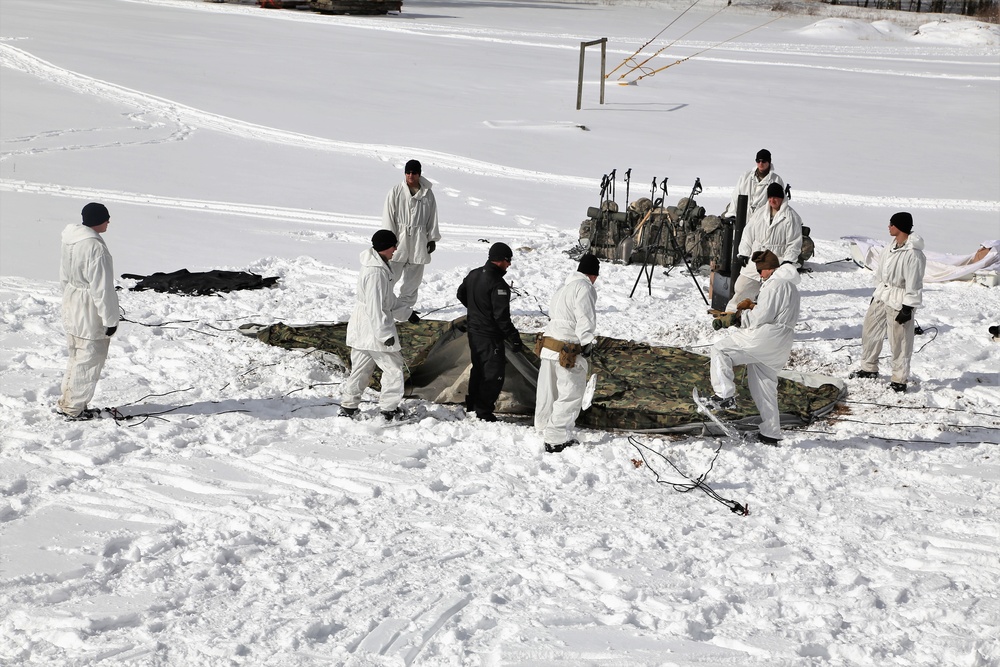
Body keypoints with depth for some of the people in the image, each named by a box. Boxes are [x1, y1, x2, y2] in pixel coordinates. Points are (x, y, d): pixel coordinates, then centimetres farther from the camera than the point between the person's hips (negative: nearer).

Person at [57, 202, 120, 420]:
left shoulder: (70, 240, 2)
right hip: (90, 311, -9)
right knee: (88, 360, 4)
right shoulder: (95, 247, -26)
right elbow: (101, 288, -23)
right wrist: (110, 319, -16)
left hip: (72, 306, 9)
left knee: (76, 356, 22)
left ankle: (67, 402, 30)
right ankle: (73, 408, 11)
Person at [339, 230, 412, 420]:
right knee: (393, 367, 0)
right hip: (374, 330, -10)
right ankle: (389, 409, 7)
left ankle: (348, 406, 22)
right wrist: (385, 334, -23)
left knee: (361, 368, 16)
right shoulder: (375, 272, -24)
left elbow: (387, 298, 22)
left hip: (363, 330, 10)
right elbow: (375, 307, -25)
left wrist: (405, 312, 25)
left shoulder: (381, 266, 9)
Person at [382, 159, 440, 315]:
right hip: (399, 238, -3)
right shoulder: (396, 192, -3)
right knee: (391, 272, -9)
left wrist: (432, 239, 9)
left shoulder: (427, 194, 4)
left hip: (419, 240, 3)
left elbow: (432, 218, 10)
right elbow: (388, 216, -2)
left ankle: (406, 304, 19)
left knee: (414, 276, 8)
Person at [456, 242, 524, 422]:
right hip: (490, 336, -9)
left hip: (473, 331, 9)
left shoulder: (474, 274, 3)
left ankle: (471, 403, 34)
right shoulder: (498, 284, -24)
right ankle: (484, 410, 3)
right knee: (495, 372, 0)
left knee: (478, 368, 23)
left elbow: (461, 294, 21)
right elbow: (501, 316, -25)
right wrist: (514, 339, -18)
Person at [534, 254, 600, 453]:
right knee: (571, 394, -2)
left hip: (548, 345, 9)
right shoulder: (585, 288, -11)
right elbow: (585, 319, -18)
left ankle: (544, 429, 32)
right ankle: (557, 439, -2)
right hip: (568, 352, -9)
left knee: (548, 392, 19)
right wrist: (587, 343, -10)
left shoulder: (564, 287, 17)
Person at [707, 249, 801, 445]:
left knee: (720, 349, -5)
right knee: (765, 387, 16)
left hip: (766, 338, -10)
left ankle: (725, 396, -14)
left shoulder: (775, 285, -12)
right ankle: (770, 434, 18)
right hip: (780, 346, 10)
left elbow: (761, 317, -18)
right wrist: (753, 307, 12)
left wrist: (743, 315, 0)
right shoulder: (790, 286, 22)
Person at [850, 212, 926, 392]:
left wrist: (908, 308, -18)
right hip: (882, 295, 9)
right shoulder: (893, 247, 6)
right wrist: (876, 294, 22)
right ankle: (869, 368, 34)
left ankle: (899, 380, 12)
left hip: (899, 301, -9)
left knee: (899, 341, 0)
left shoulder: (913, 254, -22)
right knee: (870, 330, 18)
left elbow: (914, 285, -19)